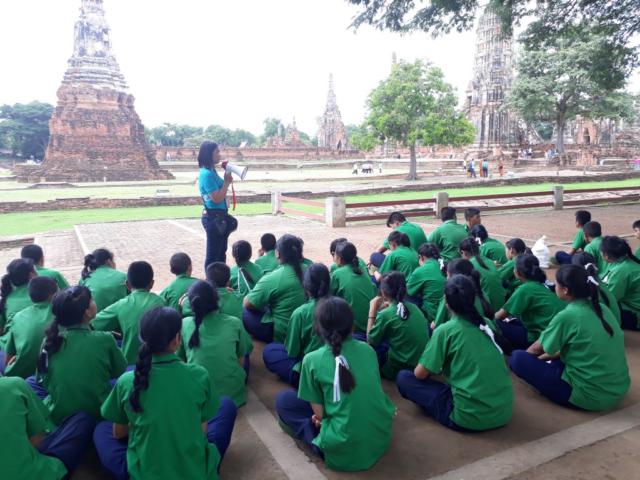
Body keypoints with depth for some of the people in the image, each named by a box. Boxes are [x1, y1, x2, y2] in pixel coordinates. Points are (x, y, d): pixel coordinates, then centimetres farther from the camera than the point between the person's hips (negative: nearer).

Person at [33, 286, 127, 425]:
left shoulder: (50, 340, -9)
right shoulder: (105, 339, -16)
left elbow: (42, 379, 6)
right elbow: (121, 372, 1)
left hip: (57, 416, 3)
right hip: (97, 414, -3)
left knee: (31, 381, 28)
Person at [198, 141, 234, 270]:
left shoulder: (212, 171, 9)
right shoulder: (206, 174, -19)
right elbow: (217, 198, -23)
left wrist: (227, 180, 5)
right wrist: (227, 182, -15)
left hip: (220, 216, 10)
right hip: (213, 217, -10)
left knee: (221, 252, 19)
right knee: (213, 254, 0)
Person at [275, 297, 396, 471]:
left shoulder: (312, 359, -11)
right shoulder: (368, 350, 2)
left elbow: (319, 414, -4)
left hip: (344, 450, -4)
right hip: (382, 439, 4)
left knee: (284, 400, 9)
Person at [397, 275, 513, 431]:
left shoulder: (445, 330, -10)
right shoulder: (486, 325, 8)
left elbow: (420, 374, -4)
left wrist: (437, 367, 19)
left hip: (471, 416, -7)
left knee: (404, 378, 4)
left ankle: (455, 417, 7)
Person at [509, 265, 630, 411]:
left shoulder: (566, 316, -18)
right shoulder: (603, 310, 3)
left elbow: (536, 349, -1)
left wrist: (523, 355, 20)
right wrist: (548, 356, 21)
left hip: (590, 396, -8)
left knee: (517, 358, -5)